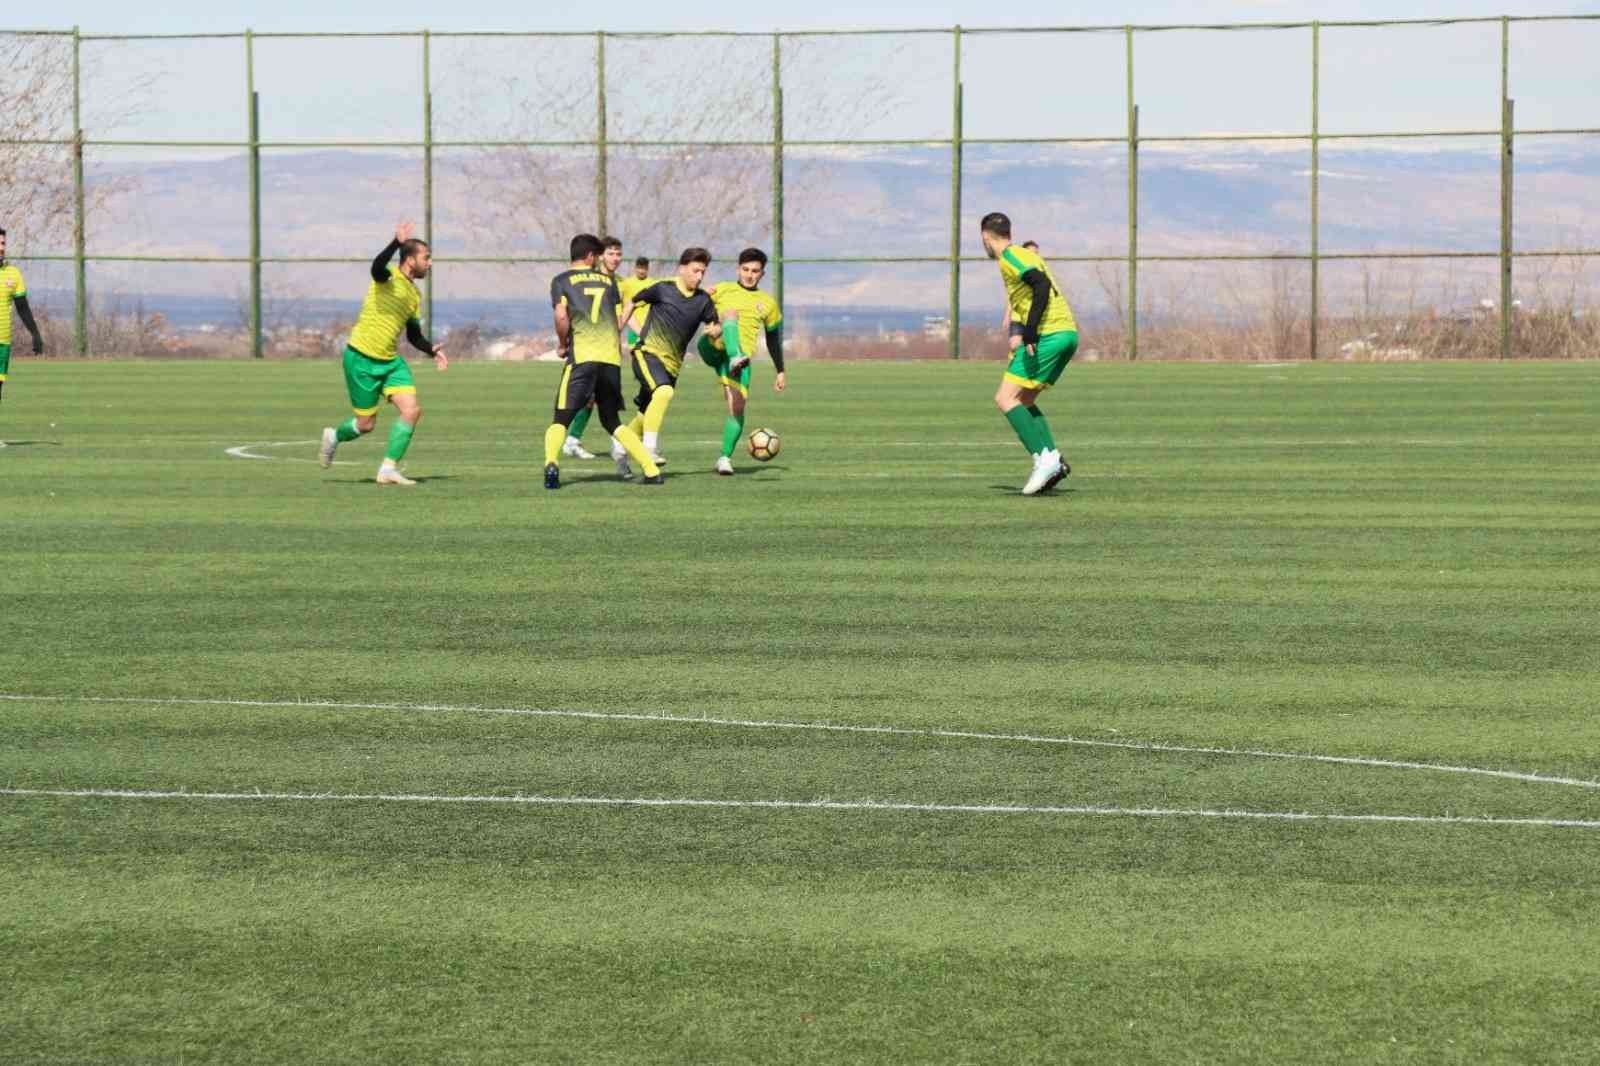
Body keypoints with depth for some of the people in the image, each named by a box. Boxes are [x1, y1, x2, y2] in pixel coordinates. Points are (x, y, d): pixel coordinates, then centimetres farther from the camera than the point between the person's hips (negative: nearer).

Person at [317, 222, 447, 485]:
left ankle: (388, 469, -3)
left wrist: (432, 350, 0)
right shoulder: (389, 278, -12)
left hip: (390, 361, 7)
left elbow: (414, 335, 20)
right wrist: (397, 242, -53)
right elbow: (377, 267, -38)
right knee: (366, 424, 1)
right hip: (361, 358, -7)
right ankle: (334, 437, 34)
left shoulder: (415, 295, 11)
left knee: (412, 411, -11)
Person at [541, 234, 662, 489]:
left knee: (561, 420, -3)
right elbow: (617, 321, 17)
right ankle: (651, 470, 8)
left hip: (582, 355, -4)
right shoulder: (608, 279, 19)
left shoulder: (562, 281, 7)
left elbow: (561, 316, -7)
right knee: (612, 420, 18)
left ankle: (551, 463, -31)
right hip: (612, 357, 4)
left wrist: (562, 344, 8)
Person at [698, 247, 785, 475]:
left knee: (737, 405, -13)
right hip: (712, 347, -2)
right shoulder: (722, 290, 17)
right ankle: (736, 359, -59)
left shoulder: (768, 304, 21)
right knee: (731, 312, -30)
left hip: (741, 354, 2)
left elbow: (774, 340, 28)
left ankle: (725, 457, 2)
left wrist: (781, 372, 27)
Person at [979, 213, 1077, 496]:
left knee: (1005, 399, -8)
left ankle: (1044, 459, -18)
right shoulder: (1024, 254, 21)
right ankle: (1053, 460, 2)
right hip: (1067, 333, 9)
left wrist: (1030, 333, -24)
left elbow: (1041, 284, -21)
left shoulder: (1009, 258, -7)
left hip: (1049, 335, -9)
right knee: (1023, 400, 15)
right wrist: (1023, 335, 27)